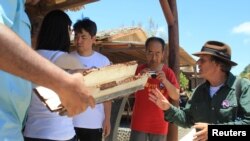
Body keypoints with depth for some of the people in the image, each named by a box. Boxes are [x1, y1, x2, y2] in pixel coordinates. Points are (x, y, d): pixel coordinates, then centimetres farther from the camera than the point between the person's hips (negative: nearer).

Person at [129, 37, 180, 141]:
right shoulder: (139, 70, 0)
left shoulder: (168, 72, -2)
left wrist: (165, 81, -25)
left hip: (159, 124, 0)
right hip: (139, 123, 0)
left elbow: (176, 96, -7)